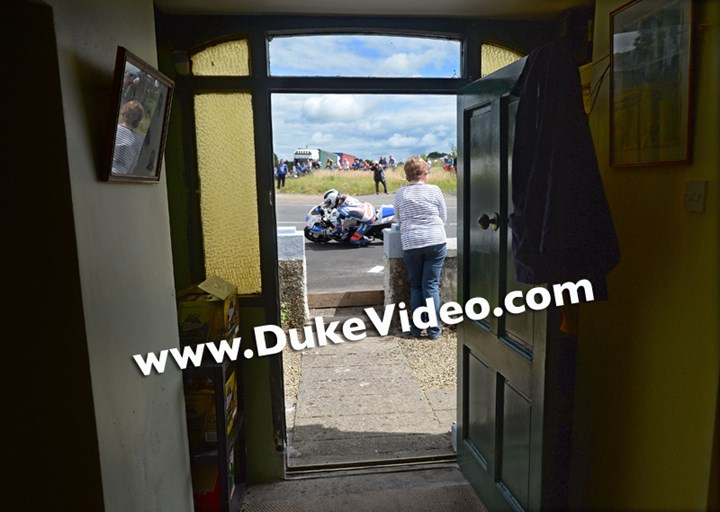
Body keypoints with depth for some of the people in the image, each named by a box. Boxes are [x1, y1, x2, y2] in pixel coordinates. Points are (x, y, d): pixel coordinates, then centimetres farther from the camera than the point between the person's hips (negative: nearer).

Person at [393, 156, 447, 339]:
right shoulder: (434, 190, 0)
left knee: (415, 286, 14)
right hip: (435, 242, -1)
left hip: (410, 244, 1)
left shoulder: (400, 193, 5)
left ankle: (416, 328, 16)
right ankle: (434, 329, 5)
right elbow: (443, 217, 6)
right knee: (431, 285, 2)